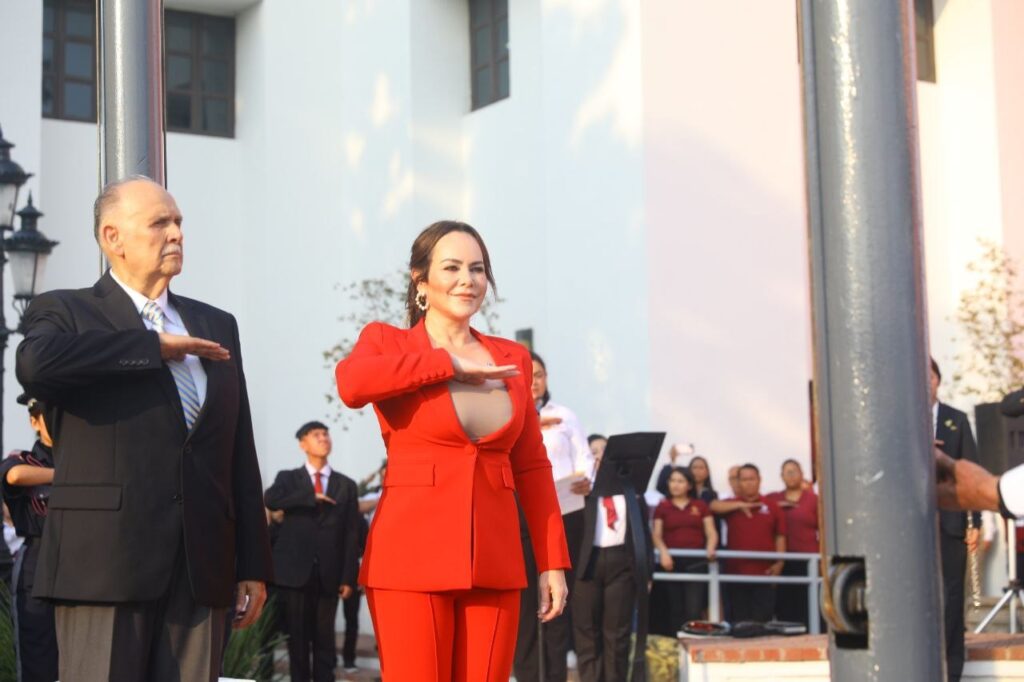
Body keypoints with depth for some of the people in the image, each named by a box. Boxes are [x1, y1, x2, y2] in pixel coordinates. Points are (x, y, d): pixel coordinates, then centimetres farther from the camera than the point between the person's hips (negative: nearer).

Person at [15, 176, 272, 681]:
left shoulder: (216, 326, 18)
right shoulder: (66, 312, 4)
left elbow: (240, 453, 16)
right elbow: (35, 365, -21)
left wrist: (253, 564, 11)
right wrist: (154, 346, -11)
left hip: (203, 567, 4)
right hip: (106, 563, -4)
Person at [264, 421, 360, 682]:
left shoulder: (346, 485, 11)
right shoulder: (288, 478, 10)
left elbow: (351, 535, 5)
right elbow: (271, 500, -13)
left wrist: (349, 578, -3)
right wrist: (311, 497, -12)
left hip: (328, 574, 0)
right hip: (295, 571, 0)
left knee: (325, 638, 0)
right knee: (297, 637, 2)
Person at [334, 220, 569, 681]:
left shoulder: (512, 358, 14)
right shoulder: (387, 342, 4)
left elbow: (532, 467, 14)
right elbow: (351, 382, -20)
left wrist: (553, 561, 8)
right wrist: (450, 364, -12)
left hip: (495, 562, 4)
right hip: (414, 558, -3)